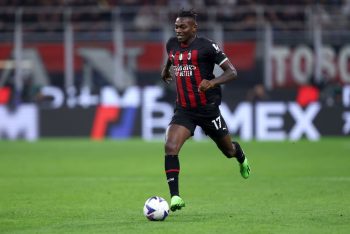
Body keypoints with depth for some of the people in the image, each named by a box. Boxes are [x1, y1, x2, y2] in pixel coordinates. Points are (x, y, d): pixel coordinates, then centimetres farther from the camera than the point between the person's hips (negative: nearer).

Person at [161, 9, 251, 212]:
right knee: (170, 147, -21)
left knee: (228, 150, 15)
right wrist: (166, 69, 43)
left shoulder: (206, 46, -14)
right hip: (184, 110, 3)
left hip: (208, 109, -3)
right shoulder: (172, 45, 4)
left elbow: (232, 72, -16)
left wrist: (212, 82, -32)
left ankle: (241, 157, 55)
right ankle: (175, 197, -19)